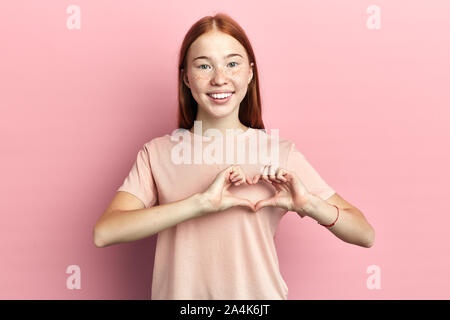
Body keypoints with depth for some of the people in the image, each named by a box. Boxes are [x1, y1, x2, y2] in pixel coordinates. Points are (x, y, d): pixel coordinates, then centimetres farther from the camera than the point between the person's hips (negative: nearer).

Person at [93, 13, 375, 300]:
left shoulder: (280, 154, -7)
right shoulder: (157, 154, -5)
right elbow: (104, 233, -19)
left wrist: (309, 204, -22)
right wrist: (201, 203, -27)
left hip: (259, 294, 0)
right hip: (178, 292, 0)